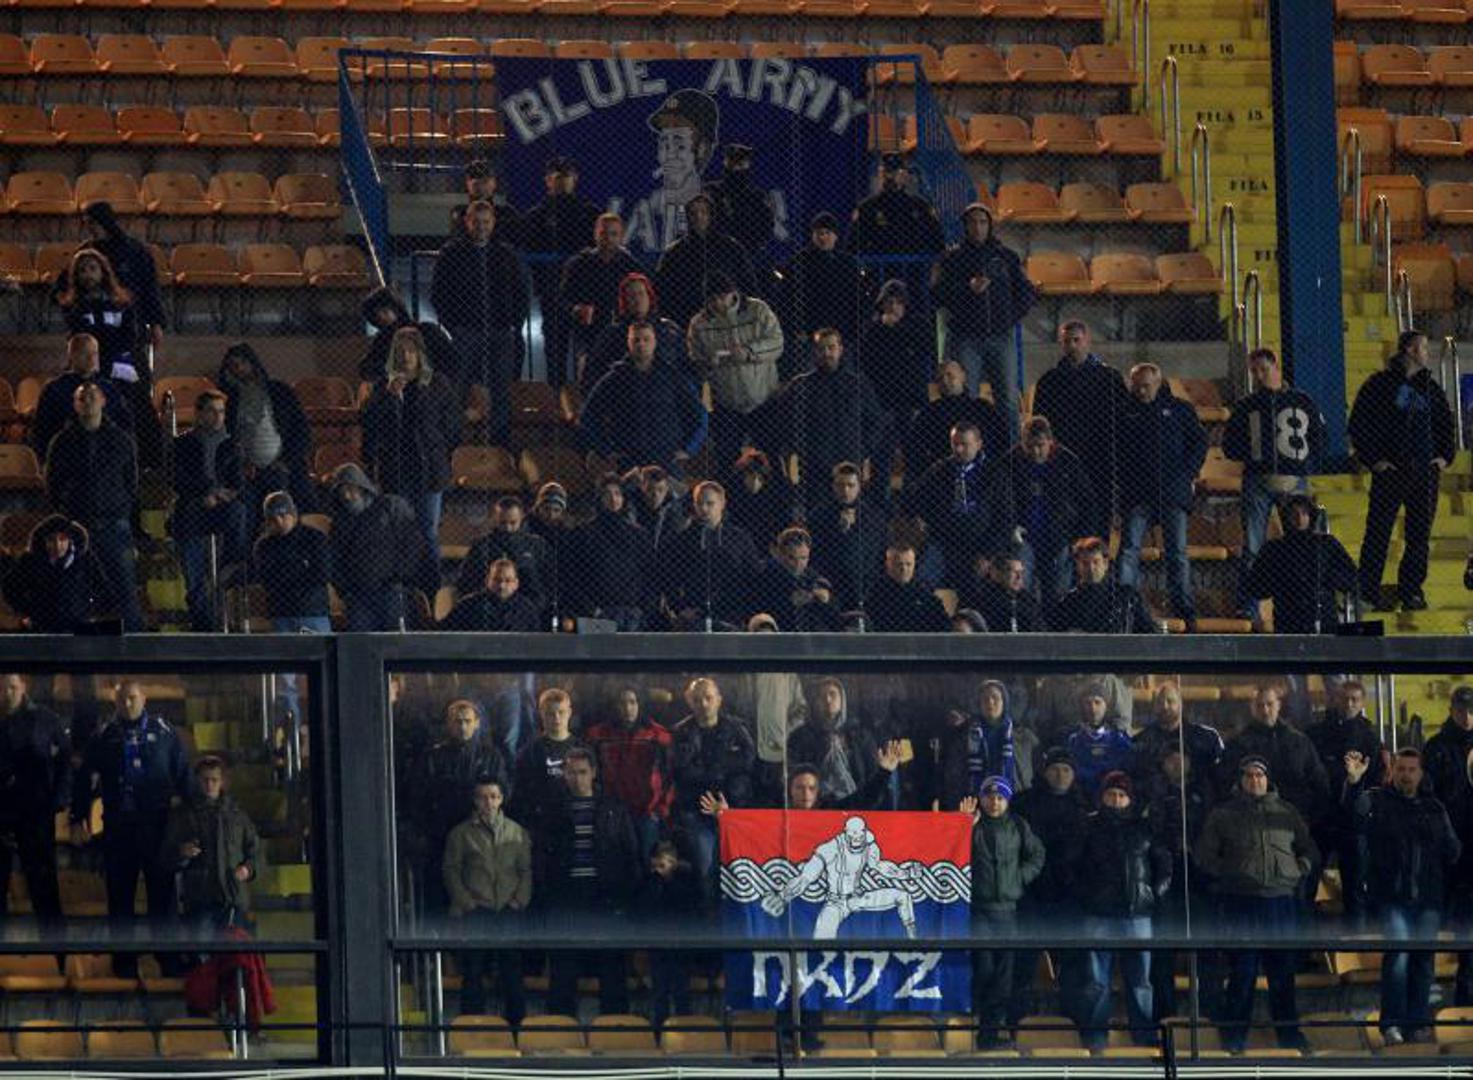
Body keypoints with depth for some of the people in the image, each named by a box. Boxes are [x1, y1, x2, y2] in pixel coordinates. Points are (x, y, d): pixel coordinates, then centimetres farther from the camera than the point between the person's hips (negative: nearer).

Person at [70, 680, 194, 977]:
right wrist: (78, 819, 3)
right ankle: (124, 961, 12)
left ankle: (170, 960, 7)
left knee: (162, 892, 1)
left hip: (157, 825, -1)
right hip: (118, 827, 1)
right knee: (120, 896, 5)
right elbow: (83, 779, 9)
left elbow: (183, 774, 7)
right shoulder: (104, 737, 6)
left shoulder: (162, 733, 5)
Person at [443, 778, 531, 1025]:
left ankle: (516, 1022, 7)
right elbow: (450, 871, 4)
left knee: (512, 973, 2)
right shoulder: (461, 833, 6)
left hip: (509, 912, 2)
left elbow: (526, 871, 12)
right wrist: (467, 903, -6)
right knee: (473, 974, -3)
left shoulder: (518, 833, 12)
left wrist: (519, 901, -2)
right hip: (475, 913, -2)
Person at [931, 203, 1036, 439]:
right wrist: (968, 289, -15)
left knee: (1008, 400, -3)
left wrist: (1011, 318, 6)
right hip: (965, 338, -2)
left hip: (1000, 338, 2)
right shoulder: (952, 258, 6)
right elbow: (937, 294, -3)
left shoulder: (1006, 256, 13)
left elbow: (1028, 293, 18)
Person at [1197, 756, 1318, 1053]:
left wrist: (1300, 872, 5)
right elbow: (1205, 855, 8)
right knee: (1242, 969, -2)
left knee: (1283, 969, 5)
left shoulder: (1286, 812, 13)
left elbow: (1309, 850, 20)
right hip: (1240, 900, -2)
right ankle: (1234, 1034, 5)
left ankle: (1288, 1030, 13)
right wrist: (1226, 874, -3)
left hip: (1282, 898, 2)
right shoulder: (1223, 814, 8)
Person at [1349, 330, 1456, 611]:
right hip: (1390, 470, -5)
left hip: (1425, 471, 5)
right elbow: (1359, 426, -2)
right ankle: (1369, 592, -2)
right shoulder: (1380, 385, -1)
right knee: (1378, 533, -5)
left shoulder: (1430, 387, 14)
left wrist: (1444, 455, 9)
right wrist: (1373, 459, -9)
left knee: (1419, 535, 5)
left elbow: (1446, 423, 23)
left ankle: (1411, 589, 12)